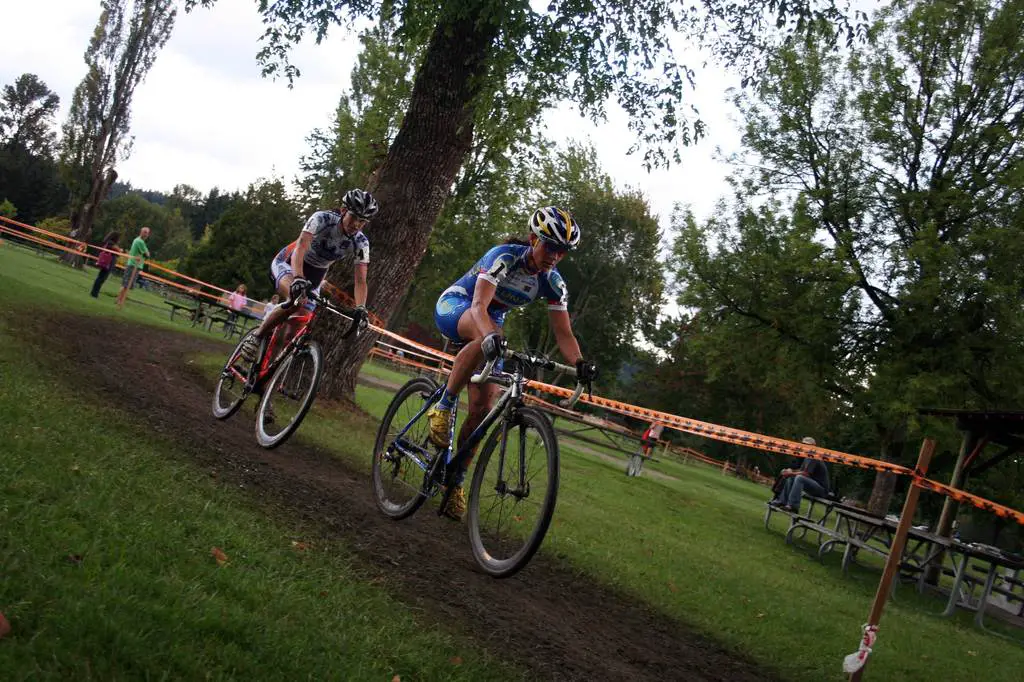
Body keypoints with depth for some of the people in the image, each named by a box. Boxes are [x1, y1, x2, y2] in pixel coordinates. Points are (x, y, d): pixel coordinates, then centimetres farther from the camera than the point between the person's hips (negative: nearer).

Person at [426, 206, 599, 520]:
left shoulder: (553, 283, -11)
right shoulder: (504, 256, -28)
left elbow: (563, 333, -15)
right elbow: (479, 305, -40)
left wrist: (579, 363, -36)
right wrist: (491, 336, -61)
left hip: (491, 322, 5)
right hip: (454, 306, -5)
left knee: (483, 406, -7)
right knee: (483, 334, -43)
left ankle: (456, 481, 7)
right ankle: (443, 407, -29)